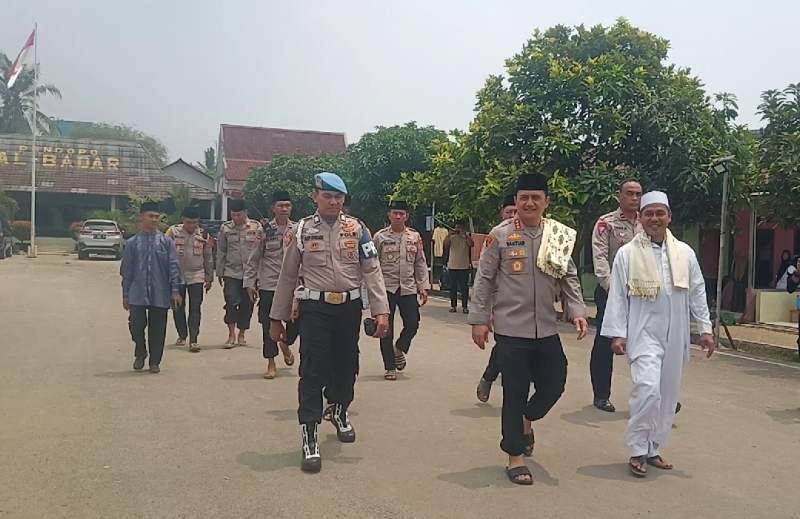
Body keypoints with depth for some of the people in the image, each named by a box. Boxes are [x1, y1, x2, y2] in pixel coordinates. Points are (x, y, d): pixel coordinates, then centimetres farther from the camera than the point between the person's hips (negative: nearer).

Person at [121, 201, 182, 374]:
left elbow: (173, 267, 1)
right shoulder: (132, 243, 5)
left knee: (157, 329, 5)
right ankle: (140, 354, 25)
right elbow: (126, 270, 8)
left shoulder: (166, 242, 3)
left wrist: (175, 290, -4)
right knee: (136, 325, -3)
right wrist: (125, 294, 6)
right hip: (138, 293, 0)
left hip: (160, 294, 0)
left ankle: (155, 362, 20)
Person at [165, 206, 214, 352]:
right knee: (178, 308, 9)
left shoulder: (202, 235, 3)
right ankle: (182, 335, 27)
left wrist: (209, 278, 10)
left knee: (195, 308, -6)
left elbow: (208, 258, 9)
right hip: (177, 276, 0)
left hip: (196, 276, 0)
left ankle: (193, 340, -5)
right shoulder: (173, 232, -3)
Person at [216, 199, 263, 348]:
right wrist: (219, 272, 7)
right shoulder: (225, 228, 3)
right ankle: (231, 334, 2)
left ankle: (241, 334, 20)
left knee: (247, 304, 6)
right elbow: (221, 252, 8)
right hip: (231, 272, 0)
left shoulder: (256, 227, 1)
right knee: (231, 302, -10)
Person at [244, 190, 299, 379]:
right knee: (268, 324, 2)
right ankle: (271, 363, 15)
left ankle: (285, 344, 36)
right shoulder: (265, 230, -1)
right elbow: (254, 258, 2)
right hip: (268, 284, -1)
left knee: (296, 320, 3)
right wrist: (250, 282, -2)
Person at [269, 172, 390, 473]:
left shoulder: (356, 229, 1)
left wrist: (381, 311, -10)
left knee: (346, 365, 16)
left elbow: (372, 270, -1)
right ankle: (309, 437, 6)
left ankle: (338, 410, 45)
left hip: (349, 307, 2)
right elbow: (287, 277, 5)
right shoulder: (302, 231, 0)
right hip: (315, 308, -2)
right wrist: (276, 318, 7)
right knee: (313, 371, -4)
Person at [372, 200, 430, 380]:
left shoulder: (415, 237, 7)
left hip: (408, 287, 2)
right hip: (386, 288, -2)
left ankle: (399, 349, 30)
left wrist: (423, 287, 3)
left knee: (412, 324, -2)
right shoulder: (380, 237, -1)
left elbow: (420, 264, 10)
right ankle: (390, 367, 15)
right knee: (386, 329, 2)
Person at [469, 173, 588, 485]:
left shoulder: (560, 236, 6)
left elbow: (569, 278, 9)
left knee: (554, 384, 9)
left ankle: (526, 420, 41)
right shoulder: (500, 235, -4)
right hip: (511, 328, -4)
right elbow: (484, 279, -2)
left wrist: (577, 311, -4)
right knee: (515, 392, 2)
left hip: (546, 328, 4)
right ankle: (515, 457, 18)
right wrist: (479, 319, -5)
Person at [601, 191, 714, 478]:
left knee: (668, 394, 11)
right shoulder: (627, 253, -3)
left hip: (675, 335, 5)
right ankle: (637, 451, -1)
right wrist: (617, 333, -8)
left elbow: (697, 292, 11)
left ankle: (653, 448, 26)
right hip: (643, 333, -4)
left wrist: (705, 328, 7)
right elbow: (617, 296, -4)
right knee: (647, 388, -18)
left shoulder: (684, 252, 7)